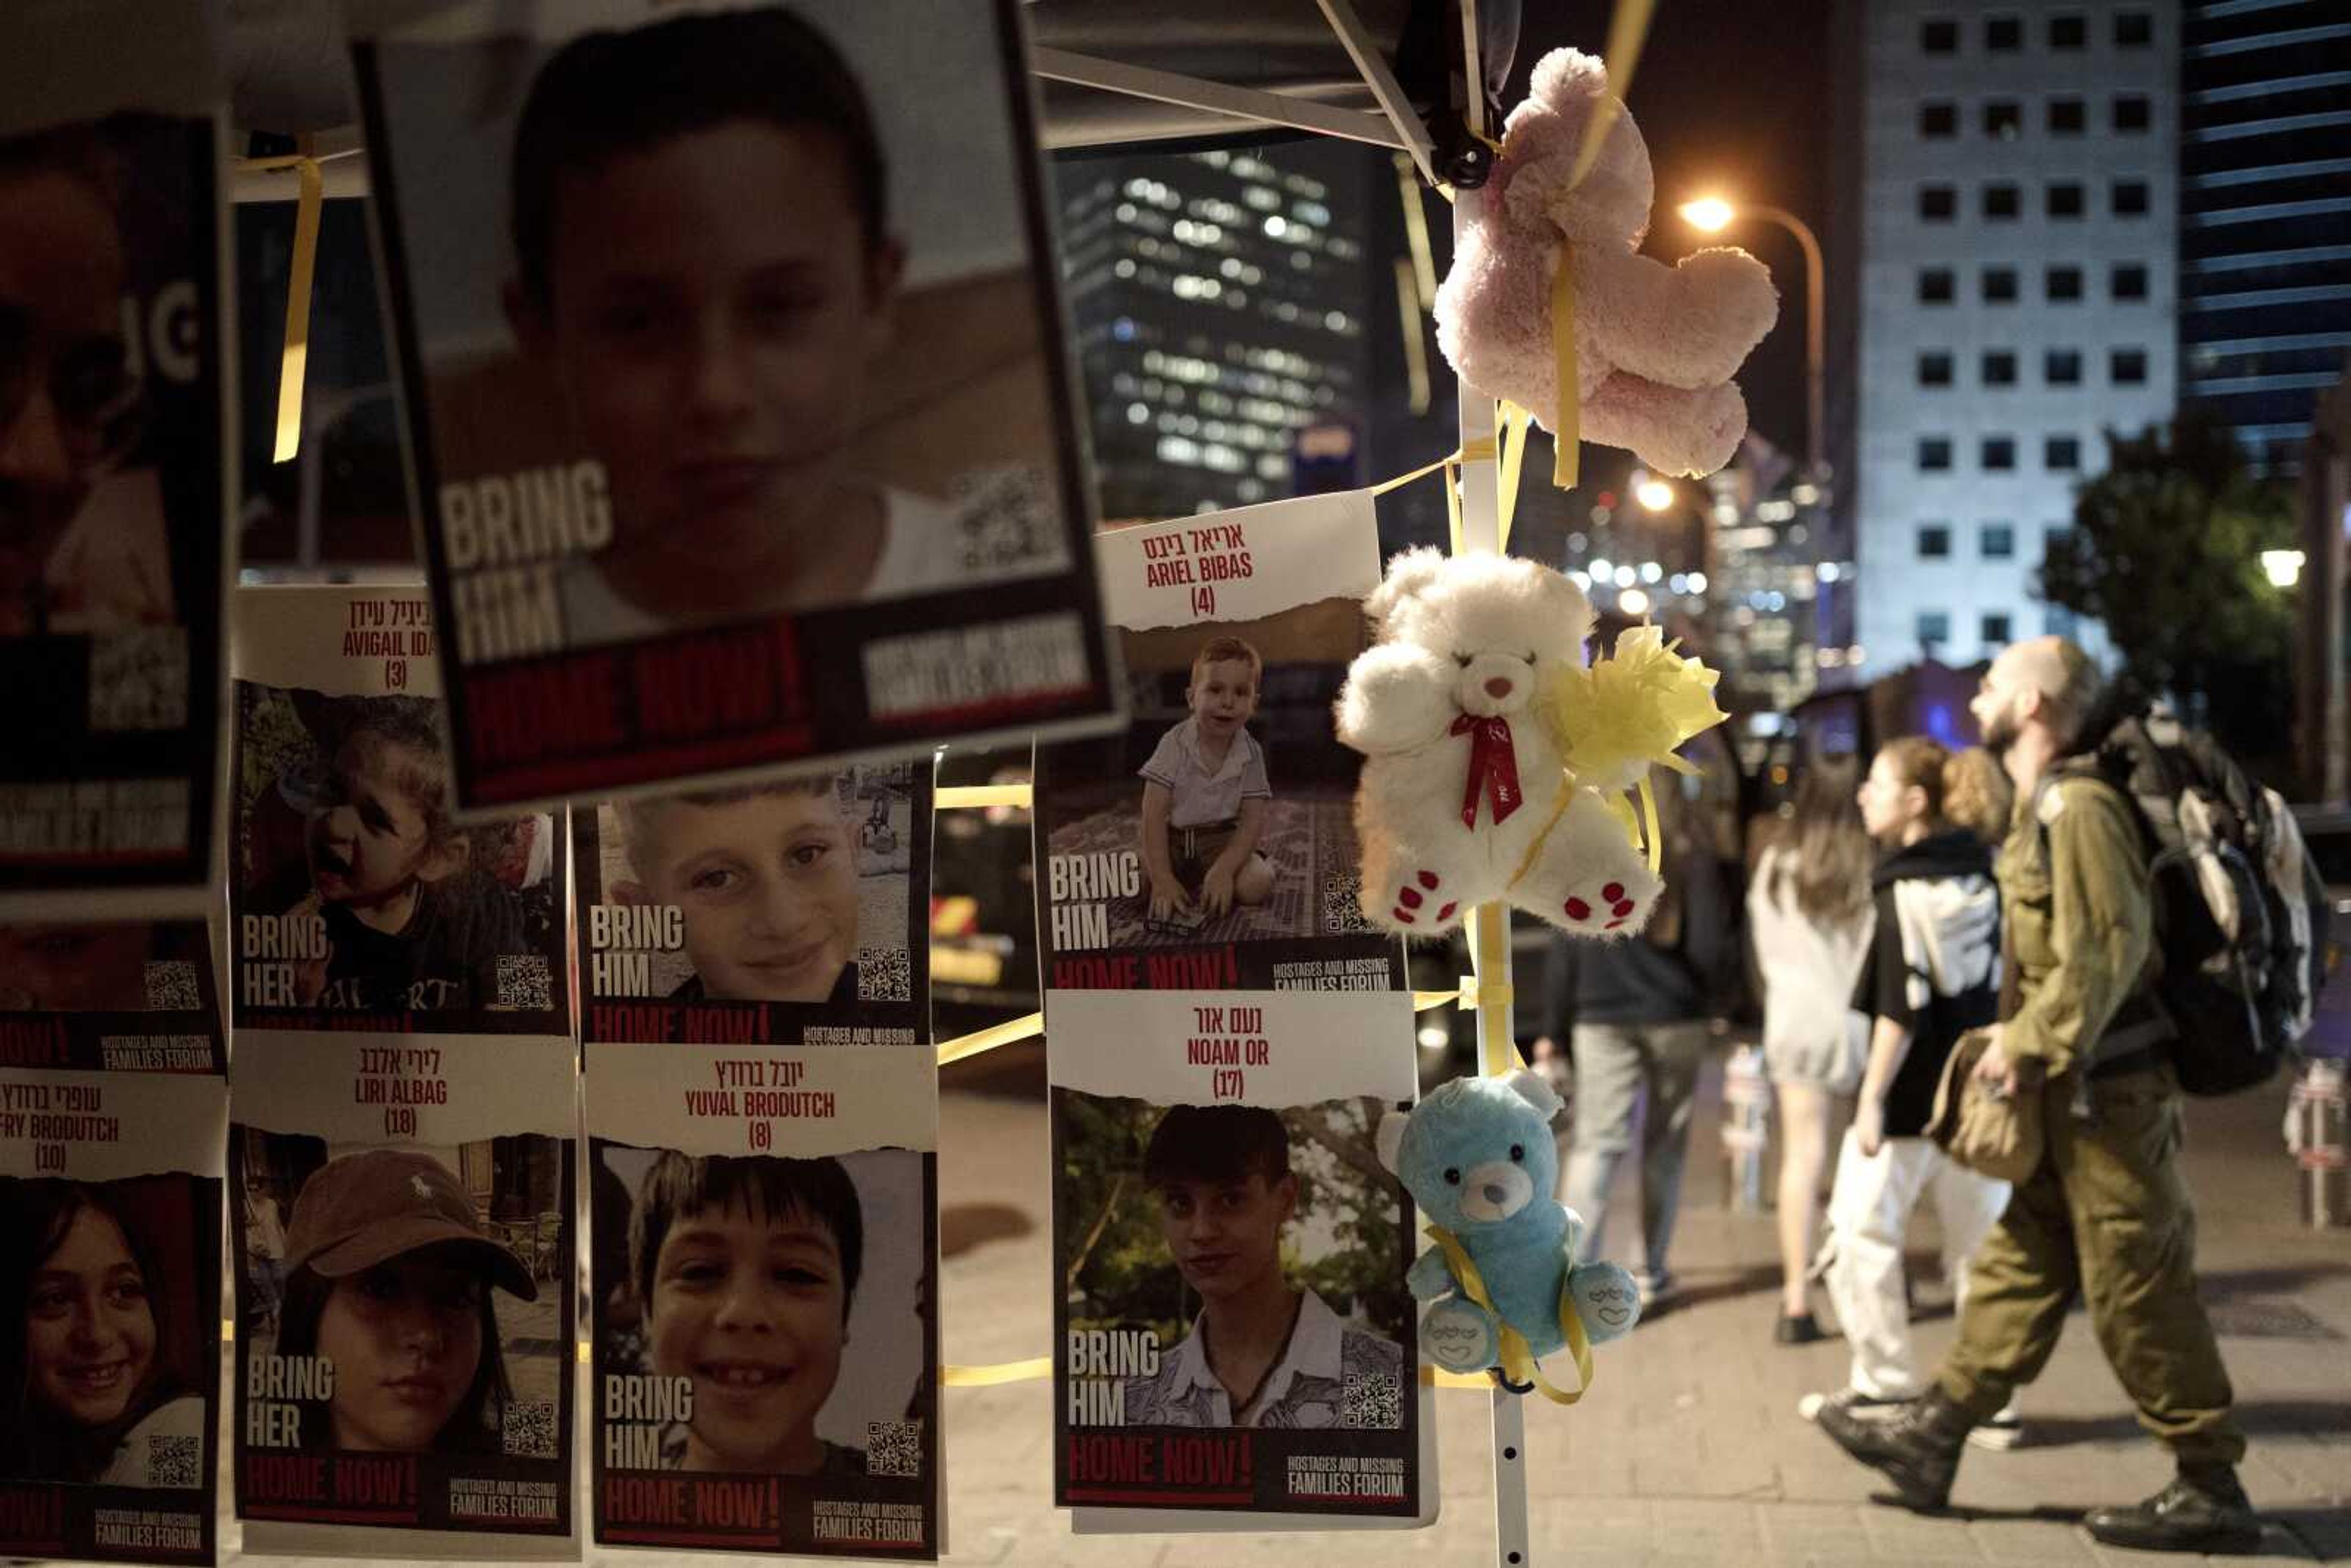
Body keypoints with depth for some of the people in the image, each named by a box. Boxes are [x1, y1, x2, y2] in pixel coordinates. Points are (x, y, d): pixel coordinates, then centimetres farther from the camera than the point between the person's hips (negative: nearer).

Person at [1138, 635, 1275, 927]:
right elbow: (1154, 815, -18)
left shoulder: (1251, 753, -7)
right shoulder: (1174, 745, -13)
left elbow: (1253, 820, -10)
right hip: (1173, 839, -1)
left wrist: (1224, 869, -28)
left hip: (1222, 840, 1)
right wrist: (1163, 880, -28)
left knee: (1256, 884, -27)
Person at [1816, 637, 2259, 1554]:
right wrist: (2025, 1041, 14)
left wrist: (2029, 1043, -20)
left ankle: (2211, 1492, 7)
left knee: (2137, 1292, -3)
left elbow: (2107, 950, -25)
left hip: (2105, 1095, -10)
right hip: (2074, 1091, 10)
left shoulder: (2076, 806, -17)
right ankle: (1933, 1438, 21)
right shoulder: (2044, 808, 13)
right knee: (2018, 1266, 14)